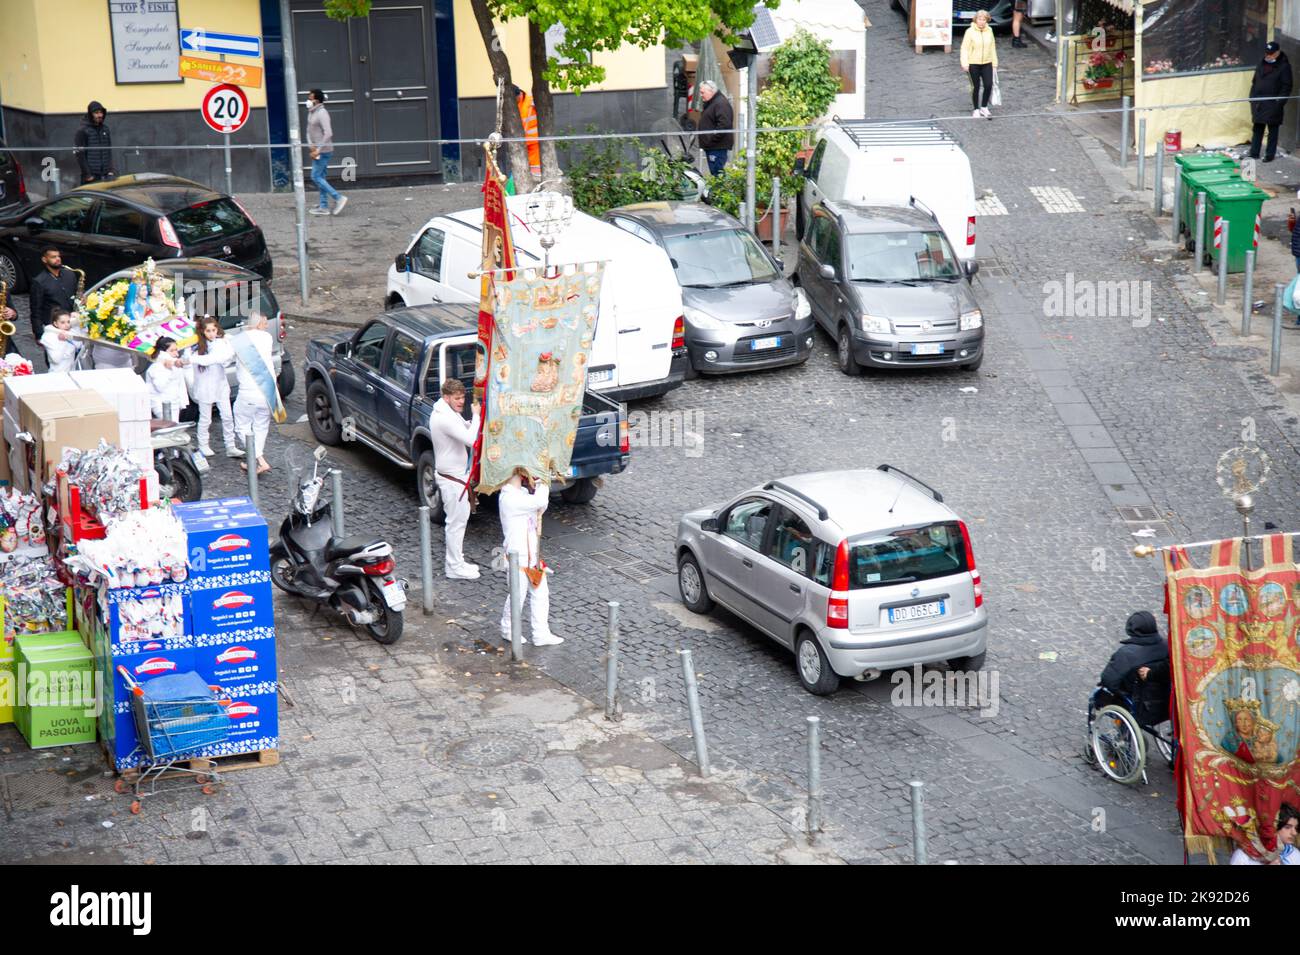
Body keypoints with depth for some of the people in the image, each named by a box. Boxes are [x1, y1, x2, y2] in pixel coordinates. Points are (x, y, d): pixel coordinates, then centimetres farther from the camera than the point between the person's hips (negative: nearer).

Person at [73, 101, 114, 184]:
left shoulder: (105, 129, 12)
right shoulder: (82, 130, -4)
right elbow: (80, 154, -7)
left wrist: (110, 170, 7)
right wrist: (87, 174, -11)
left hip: (105, 174, 5)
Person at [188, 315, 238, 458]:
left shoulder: (222, 342, -2)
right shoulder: (197, 347, -8)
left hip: (221, 384, 3)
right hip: (204, 387, -3)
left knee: (227, 416, 3)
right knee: (205, 418, 7)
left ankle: (230, 447, 10)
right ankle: (203, 445, 25)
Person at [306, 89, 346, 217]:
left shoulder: (322, 113, -17)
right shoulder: (311, 113, 12)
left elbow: (328, 133, -24)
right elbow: (309, 131, 16)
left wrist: (319, 150, -23)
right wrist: (311, 145, -2)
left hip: (323, 151, -10)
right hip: (317, 150, 10)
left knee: (316, 177, -9)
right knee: (320, 177, 11)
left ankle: (339, 198, -7)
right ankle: (323, 207, 15)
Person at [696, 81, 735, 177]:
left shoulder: (721, 104, -15)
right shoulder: (709, 103, 20)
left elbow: (724, 125, -25)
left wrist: (711, 139, -22)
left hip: (718, 147, -11)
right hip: (711, 146, 11)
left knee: (717, 173, -13)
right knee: (713, 173, 13)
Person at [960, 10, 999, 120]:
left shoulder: (989, 31, 3)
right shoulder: (970, 32, -9)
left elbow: (992, 48, 11)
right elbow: (964, 48, -9)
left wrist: (995, 63, 12)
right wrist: (965, 64, -14)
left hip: (987, 63, 3)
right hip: (973, 64, -3)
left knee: (988, 86, -4)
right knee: (976, 87, 5)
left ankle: (984, 108, 15)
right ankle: (975, 109, 22)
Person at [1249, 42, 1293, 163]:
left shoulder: (1284, 66, -7)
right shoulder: (1262, 65, 11)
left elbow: (1286, 86, -8)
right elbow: (1255, 82, 19)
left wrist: (1280, 101, -14)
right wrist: (1252, 97, 11)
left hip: (1273, 104, -6)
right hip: (1258, 103, 6)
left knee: (1272, 130, 2)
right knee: (1257, 129, 9)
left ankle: (1270, 154, 7)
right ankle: (1254, 153, 15)